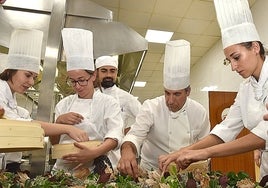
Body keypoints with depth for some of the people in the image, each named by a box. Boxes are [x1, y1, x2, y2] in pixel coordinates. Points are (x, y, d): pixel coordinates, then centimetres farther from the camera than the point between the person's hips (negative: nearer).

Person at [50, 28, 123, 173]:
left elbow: (115, 135, -14)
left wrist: (94, 153, -31)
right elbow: (53, 142, 11)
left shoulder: (108, 103, -1)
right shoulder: (64, 104, 9)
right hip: (63, 168, 3)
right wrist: (59, 121, -8)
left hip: (94, 169, -3)